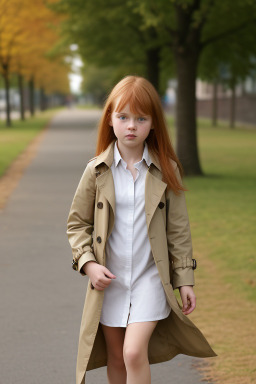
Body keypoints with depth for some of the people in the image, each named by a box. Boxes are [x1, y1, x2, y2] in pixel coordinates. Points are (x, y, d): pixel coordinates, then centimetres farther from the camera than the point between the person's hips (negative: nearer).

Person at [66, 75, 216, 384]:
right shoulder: (97, 170, -3)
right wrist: (88, 263, -9)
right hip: (109, 279, 2)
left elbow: (178, 228, 1)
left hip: (150, 278, -2)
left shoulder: (166, 170, -4)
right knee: (116, 358, 12)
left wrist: (185, 279, 1)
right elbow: (77, 223, 6)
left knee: (135, 352, -15)